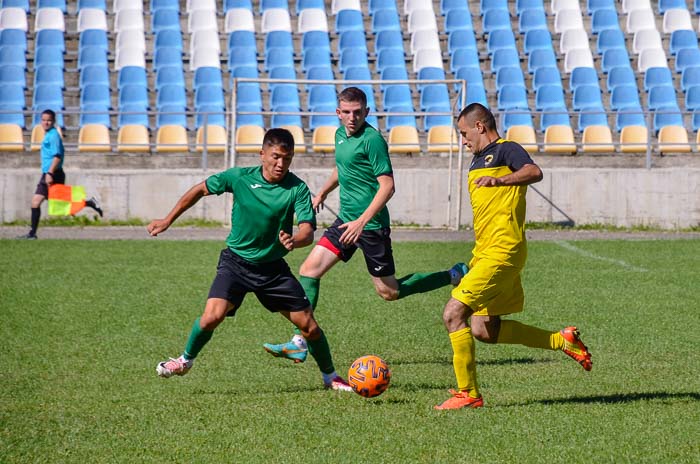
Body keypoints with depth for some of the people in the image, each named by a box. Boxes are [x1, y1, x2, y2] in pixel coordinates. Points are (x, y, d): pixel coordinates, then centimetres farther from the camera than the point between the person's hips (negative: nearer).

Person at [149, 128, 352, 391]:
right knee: (213, 315, -22)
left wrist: (294, 241, -48)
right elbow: (200, 190, 5)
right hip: (236, 261, -1)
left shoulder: (297, 189, -14)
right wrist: (168, 221, 8)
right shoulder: (239, 177, -11)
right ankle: (185, 361, 6)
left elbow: (307, 231, -24)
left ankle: (330, 377, 24)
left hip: (273, 267, 1)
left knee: (308, 325, -1)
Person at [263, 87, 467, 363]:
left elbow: (387, 186, -20)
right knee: (309, 270, -4)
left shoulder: (372, 139, -16)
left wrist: (362, 221, -27)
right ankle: (299, 343, -4)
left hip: (371, 225, -8)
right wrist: (322, 193, 40)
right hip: (347, 220, 8)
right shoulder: (340, 134, 9)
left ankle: (455, 276, 18)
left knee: (389, 292, 2)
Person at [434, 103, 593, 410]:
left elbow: (535, 172, -28)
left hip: (502, 252, -10)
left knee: (453, 314, -15)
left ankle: (468, 393, -9)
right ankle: (562, 341, 21)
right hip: (484, 253, 10)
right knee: (484, 331, 9)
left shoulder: (506, 150, -6)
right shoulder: (478, 161, 23)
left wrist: (499, 180, -43)